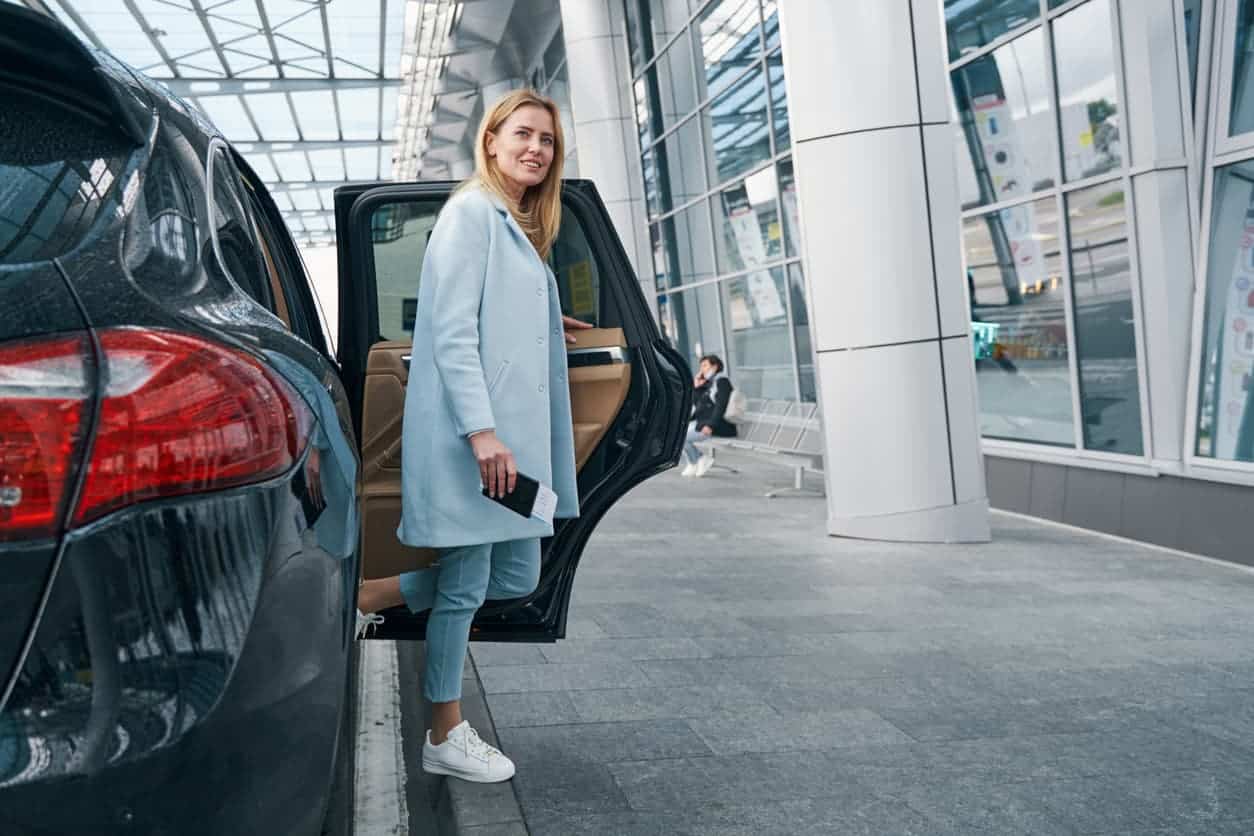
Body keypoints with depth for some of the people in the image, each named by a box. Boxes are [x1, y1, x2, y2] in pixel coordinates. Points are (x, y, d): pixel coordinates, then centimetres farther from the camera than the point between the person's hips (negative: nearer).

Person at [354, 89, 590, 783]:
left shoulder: (521, 230, 21)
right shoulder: (471, 212, -7)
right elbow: (452, 331, -16)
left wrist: (545, 329, 32)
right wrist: (481, 430, -22)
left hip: (512, 435, 9)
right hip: (468, 437, -9)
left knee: (516, 578, 12)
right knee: (465, 586, 1)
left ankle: (369, 597, 25)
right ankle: (445, 739, 16)